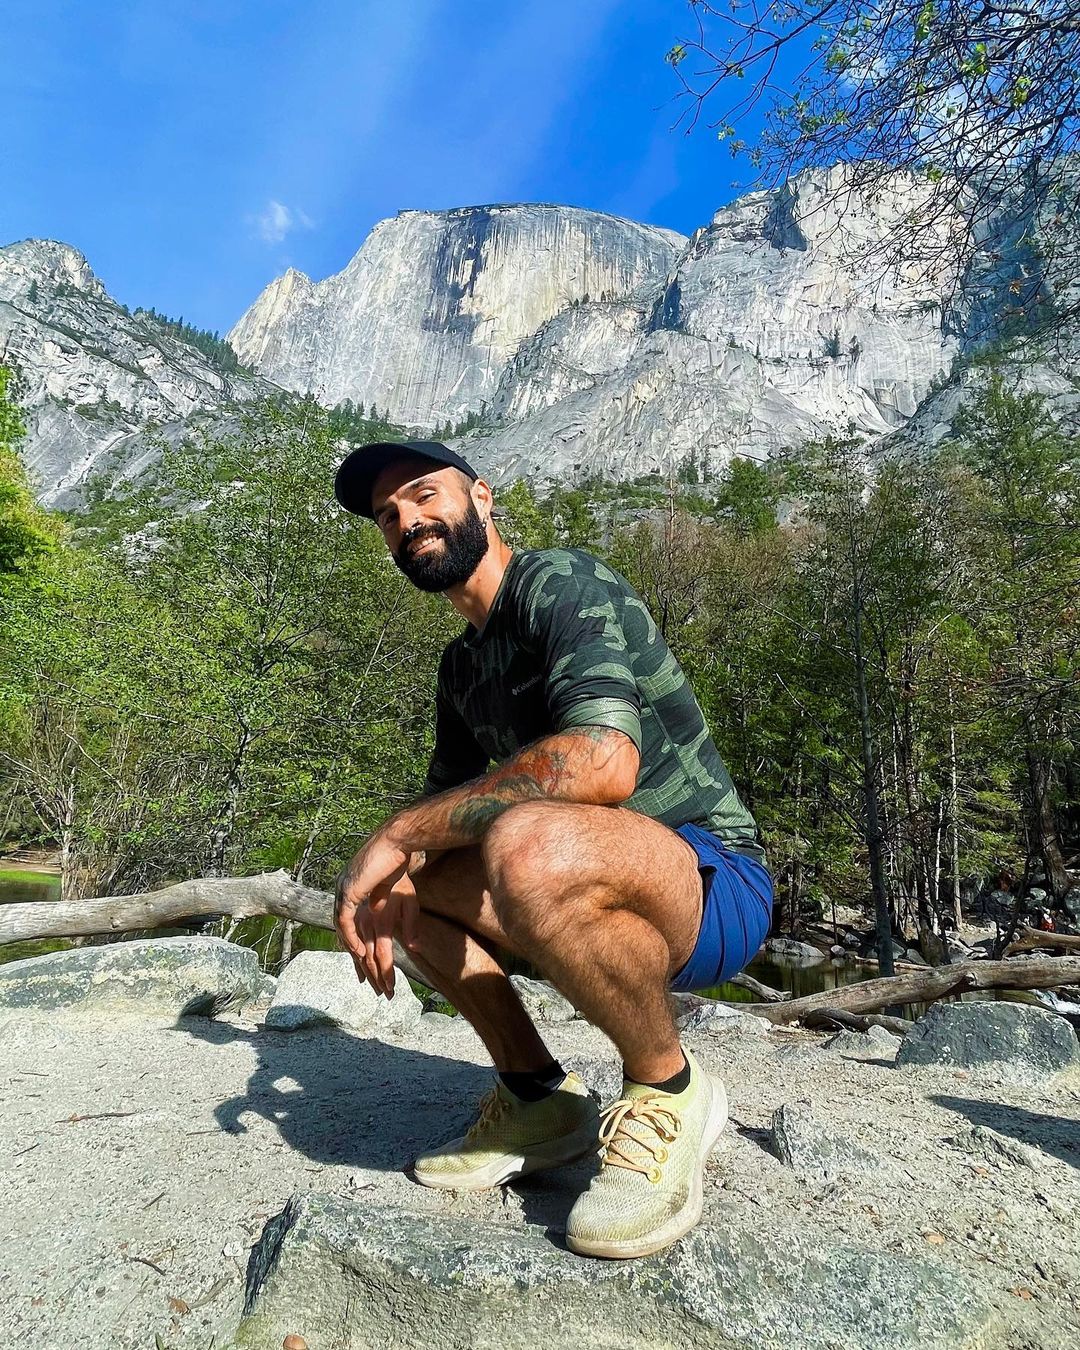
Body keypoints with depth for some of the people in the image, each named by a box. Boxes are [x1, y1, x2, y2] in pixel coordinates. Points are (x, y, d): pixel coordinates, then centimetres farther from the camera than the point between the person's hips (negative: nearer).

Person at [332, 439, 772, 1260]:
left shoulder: (563, 584, -14)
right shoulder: (462, 665, 14)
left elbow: (603, 764, -31)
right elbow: (444, 801, 15)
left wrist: (403, 833, -24)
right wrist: (390, 874, -9)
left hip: (714, 883, -8)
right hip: (594, 890, 9)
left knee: (527, 844, -37)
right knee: (401, 879, 5)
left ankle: (669, 1093, -10)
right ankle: (540, 1099, 9)